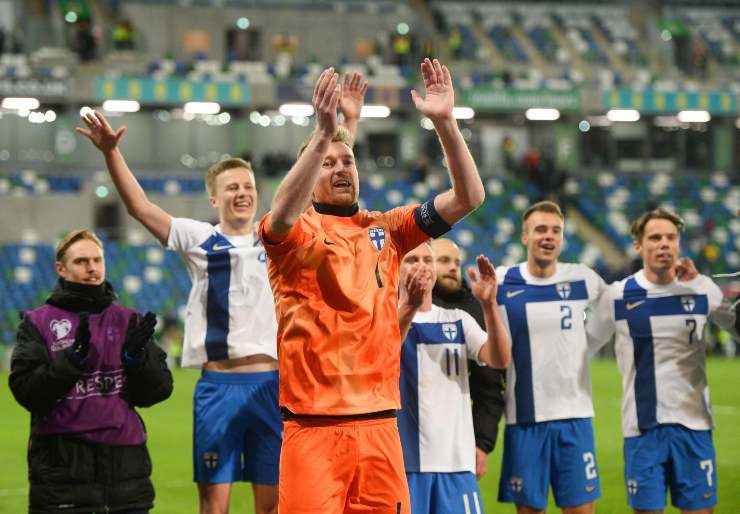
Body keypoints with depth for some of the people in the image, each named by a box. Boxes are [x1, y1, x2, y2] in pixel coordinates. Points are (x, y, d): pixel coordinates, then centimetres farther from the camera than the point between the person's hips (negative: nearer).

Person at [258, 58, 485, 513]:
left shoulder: (385, 229, 13)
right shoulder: (297, 233, 1)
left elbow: (468, 197, 7)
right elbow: (282, 214, -24)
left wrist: (445, 122, -6)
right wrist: (323, 134, -34)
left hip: (380, 424, 4)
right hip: (314, 426, -4)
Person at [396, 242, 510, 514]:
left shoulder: (459, 320, 13)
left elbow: (500, 360, -4)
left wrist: (489, 304, -20)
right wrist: (409, 307, -40)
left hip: (457, 461, 3)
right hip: (403, 461, -3)